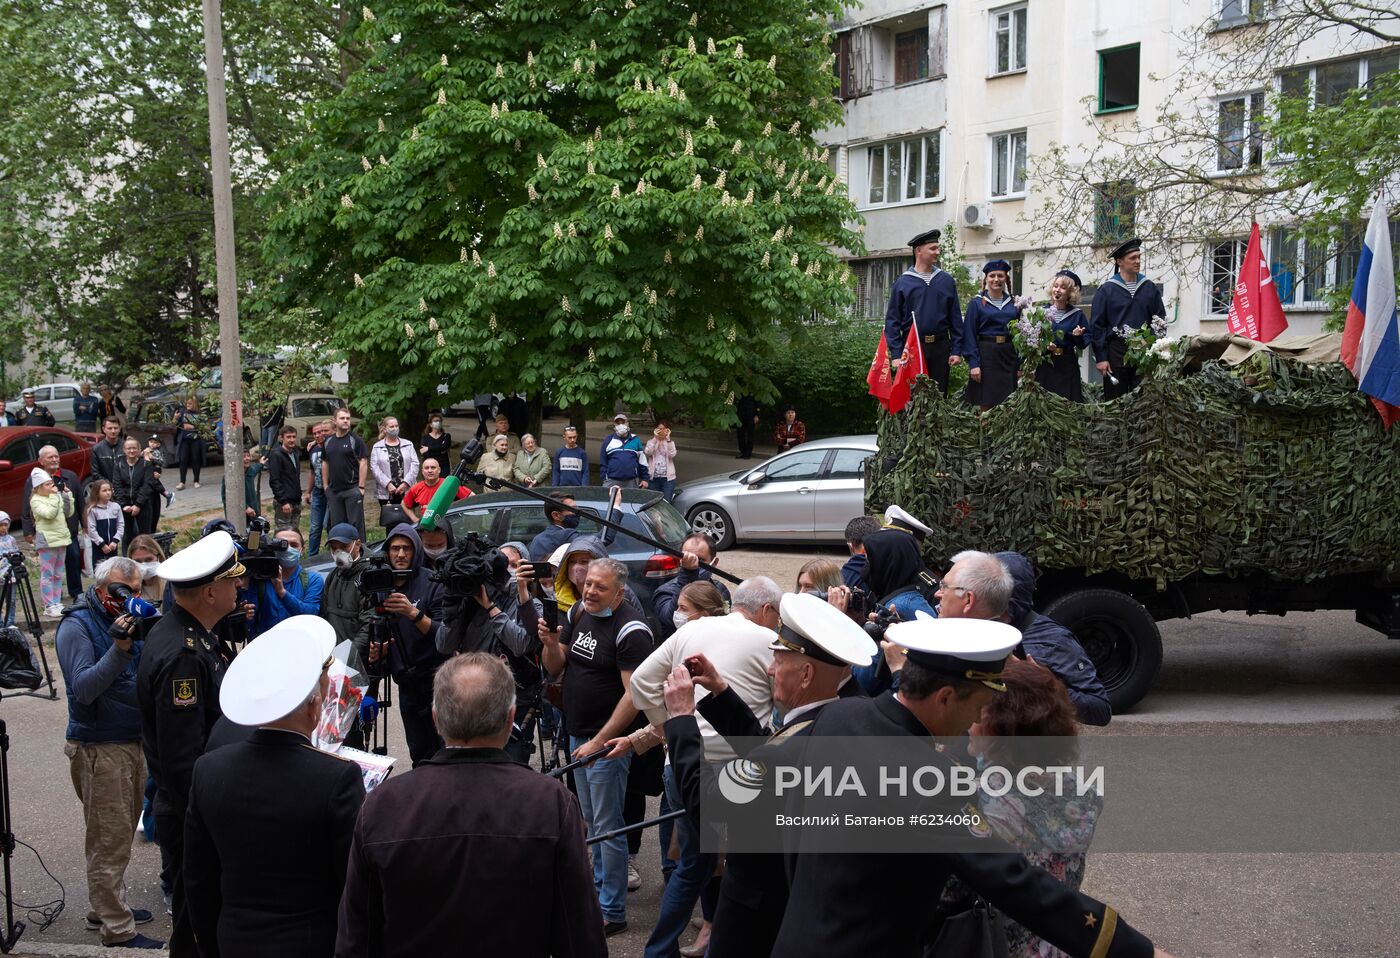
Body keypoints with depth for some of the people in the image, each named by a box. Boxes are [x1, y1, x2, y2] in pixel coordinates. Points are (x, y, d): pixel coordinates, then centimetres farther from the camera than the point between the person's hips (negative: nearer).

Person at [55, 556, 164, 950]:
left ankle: (105, 908, 33)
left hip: (133, 742, 8)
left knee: (120, 835, 19)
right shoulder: (76, 627, -12)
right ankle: (118, 930, 4)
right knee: (109, 843, -2)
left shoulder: (130, 618, 9)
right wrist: (118, 649, -32)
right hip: (99, 749, -8)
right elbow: (84, 689, -23)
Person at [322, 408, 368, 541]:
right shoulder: (328, 441, 12)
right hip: (333, 490, 5)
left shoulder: (356, 440, -3)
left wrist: (361, 487, -13)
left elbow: (363, 463, -7)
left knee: (356, 523, -3)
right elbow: (325, 464, 17)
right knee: (336, 525, 10)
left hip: (352, 490, -5)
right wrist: (325, 485, 10)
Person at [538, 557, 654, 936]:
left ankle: (612, 912, 7)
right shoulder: (577, 614, 5)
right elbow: (555, 669, 11)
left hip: (607, 741, -8)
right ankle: (599, 888, 34)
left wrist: (599, 742, -20)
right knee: (591, 821, 19)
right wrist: (551, 643, -11)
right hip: (577, 735, 8)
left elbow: (635, 694, -21)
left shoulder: (630, 630, -18)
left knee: (607, 827, -1)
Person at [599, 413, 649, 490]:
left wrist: (645, 478, 7)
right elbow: (603, 462, 10)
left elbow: (642, 461, 11)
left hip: (631, 483, 1)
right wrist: (604, 478, 3)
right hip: (612, 481, -1)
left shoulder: (635, 440, 10)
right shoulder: (608, 441, 8)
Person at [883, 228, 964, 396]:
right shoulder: (902, 283, 1)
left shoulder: (947, 281, 8)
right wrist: (896, 355, -8)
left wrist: (957, 350, 1)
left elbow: (956, 318, 8)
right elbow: (892, 321, 0)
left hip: (940, 346, 2)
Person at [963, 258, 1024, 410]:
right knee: (987, 406, -1)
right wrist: (973, 364, -12)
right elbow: (969, 335, -4)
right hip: (986, 356, -3)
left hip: (1009, 356, 3)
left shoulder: (1014, 303, 10)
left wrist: (1021, 364, 4)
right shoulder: (976, 303, 0)